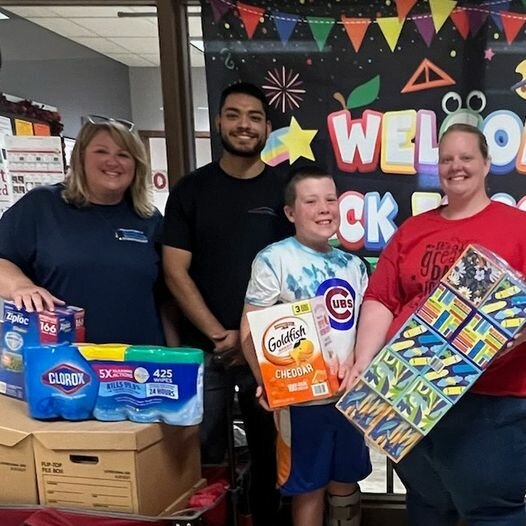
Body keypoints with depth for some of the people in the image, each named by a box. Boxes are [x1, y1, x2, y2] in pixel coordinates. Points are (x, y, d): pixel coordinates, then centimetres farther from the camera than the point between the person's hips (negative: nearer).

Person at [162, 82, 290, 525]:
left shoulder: (284, 190, 3)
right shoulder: (191, 190, 3)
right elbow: (175, 272, -2)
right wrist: (220, 335, -10)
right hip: (204, 349, 0)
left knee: (269, 453, 13)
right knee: (204, 456, 8)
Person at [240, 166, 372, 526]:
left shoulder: (352, 265, 8)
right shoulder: (274, 259, -9)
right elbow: (251, 333, -12)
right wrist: (269, 384, -25)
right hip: (301, 398, -5)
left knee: (346, 482, 18)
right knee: (308, 488, 9)